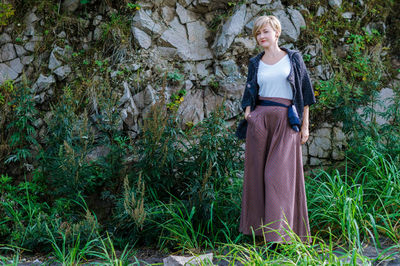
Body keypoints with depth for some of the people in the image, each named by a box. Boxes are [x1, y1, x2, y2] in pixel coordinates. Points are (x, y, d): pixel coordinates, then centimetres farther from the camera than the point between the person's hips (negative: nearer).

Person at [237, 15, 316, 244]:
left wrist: (305, 124, 1)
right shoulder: (256, 63, 13)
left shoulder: (293, 58, 7)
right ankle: (259, 225, 11)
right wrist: (248, 116, -3)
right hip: (260, 120, 3)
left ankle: (280, 232, -5)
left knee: (280, 175, -7)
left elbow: (305, 91, 6)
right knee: (257, 172, 2)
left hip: (286, 122, -3)